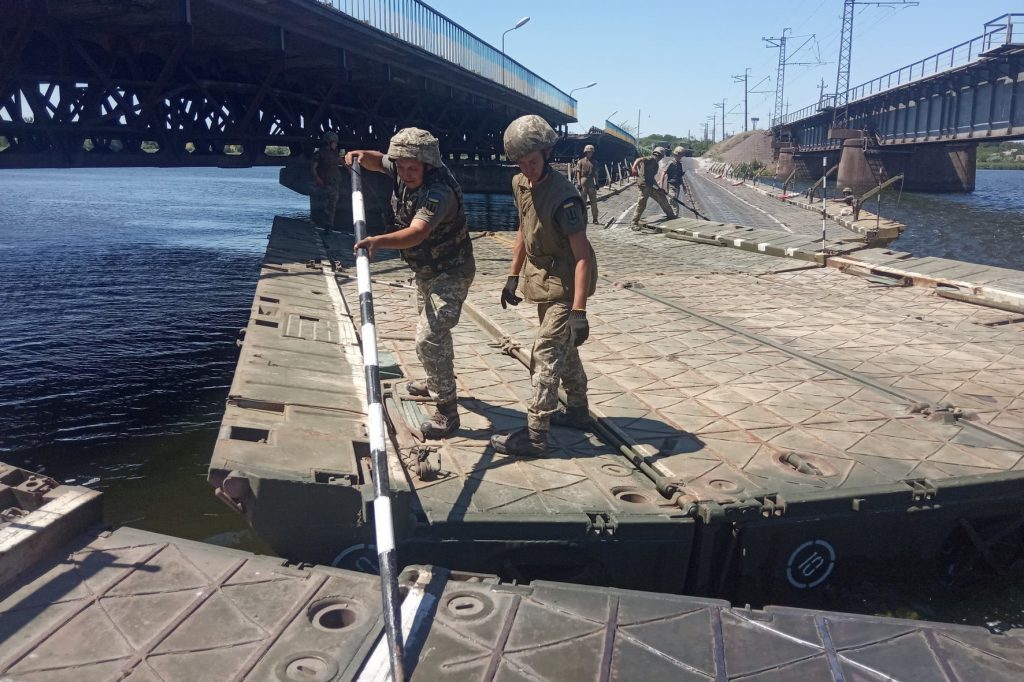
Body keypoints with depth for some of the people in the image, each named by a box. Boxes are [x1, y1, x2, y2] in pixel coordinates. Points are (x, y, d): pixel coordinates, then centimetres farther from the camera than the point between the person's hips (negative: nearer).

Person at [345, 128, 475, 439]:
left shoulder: (438, 190, -34)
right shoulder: (403, 171, -8)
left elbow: (417, 233, -48)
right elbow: (378, 162, 13)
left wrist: (379, 241, -63)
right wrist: (362, 156, -9)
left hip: (450, 273, -10)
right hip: (426, 271, 10)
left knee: (428, 339, -16)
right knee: (433, 329, 26)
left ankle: (447, 412, -5)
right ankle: (438, 382, 50)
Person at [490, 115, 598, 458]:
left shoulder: (563, 197, -26)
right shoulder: (520, 185, 0)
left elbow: (582, 256, -29)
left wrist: (579, 311, -34)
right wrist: (513, 276, 16)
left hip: (564, 283, -9)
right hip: (542, 278, 9)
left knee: (546, 354, -9)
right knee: (562, 346, 21)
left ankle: (534, 435, -4)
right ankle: (577, 410, 38)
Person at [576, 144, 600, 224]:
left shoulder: (594, 162, 14)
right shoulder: (580, 162, 4)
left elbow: (596, 174, 15)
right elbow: (578, 173, 0)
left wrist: (596, 183, 7)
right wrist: (579, 183, -8)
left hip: (591, 183, 2)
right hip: (583, 183, -2)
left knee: (594, 202, -1)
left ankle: (595, 219, 1)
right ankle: (584, 219, 8)